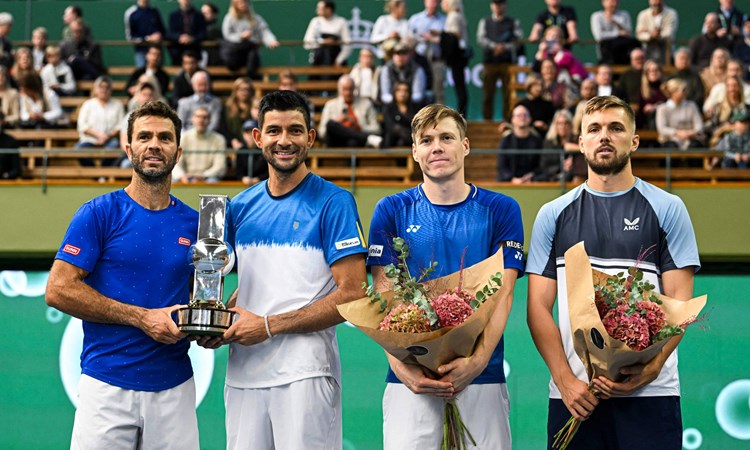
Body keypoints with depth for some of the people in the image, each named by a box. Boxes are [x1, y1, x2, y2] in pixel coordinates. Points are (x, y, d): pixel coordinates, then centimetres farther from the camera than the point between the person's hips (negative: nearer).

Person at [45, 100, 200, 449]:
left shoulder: (194, 223, 9)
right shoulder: (99, 213, -3)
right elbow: (58, 290, -10)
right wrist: (143, 318, -14)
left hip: (174, 386, 3)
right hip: (107, 385, -3)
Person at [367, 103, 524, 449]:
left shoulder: (500, 210, 6)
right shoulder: (391, 211, 7)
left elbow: (502, 295, -1)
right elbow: (384, 297, 2)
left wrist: (478, 360, -17)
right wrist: (400, 364, -14)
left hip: (482, 377, 0)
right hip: (410, 379, 0)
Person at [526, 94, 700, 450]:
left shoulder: (667, 209, 6)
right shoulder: (553, 215, 9)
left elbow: (679, 302, 0)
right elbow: (539, 307, 5)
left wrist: (650, 367, -16)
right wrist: (565, 379, -9)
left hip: (650, 393, -1)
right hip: (573, 394, 1)